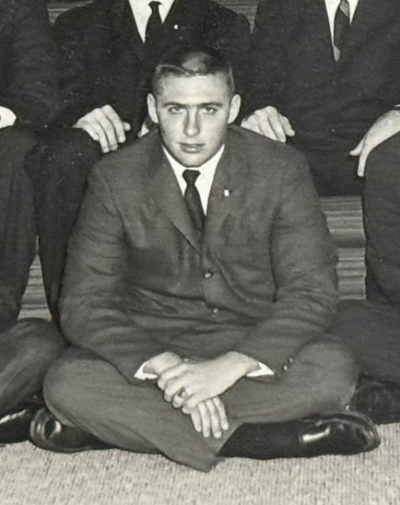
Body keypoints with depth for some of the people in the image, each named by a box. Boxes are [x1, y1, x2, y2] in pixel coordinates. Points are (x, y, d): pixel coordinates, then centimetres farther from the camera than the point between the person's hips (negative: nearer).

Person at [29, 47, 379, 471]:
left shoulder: (281, 170, -8)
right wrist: (161, 366, -29)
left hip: (254, 342, 0)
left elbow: (312, 292, -12)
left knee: (333, 369, -31)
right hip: (147, 344, 0)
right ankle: (243, 437, -28)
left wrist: (231, 365, -28)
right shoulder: (116, 179, -7)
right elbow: (84, 303, -11)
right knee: (67, 384, -29)